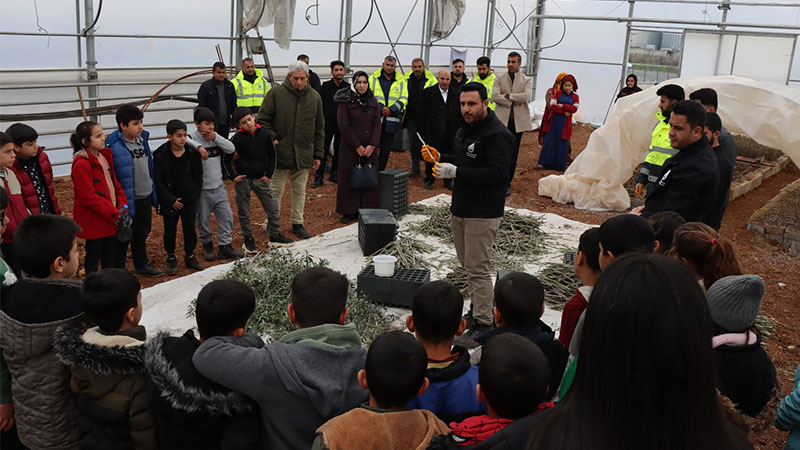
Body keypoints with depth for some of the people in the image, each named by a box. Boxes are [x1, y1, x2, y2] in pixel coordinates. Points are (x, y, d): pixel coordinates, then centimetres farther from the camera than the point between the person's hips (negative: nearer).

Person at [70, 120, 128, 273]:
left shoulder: (105, 156, 9)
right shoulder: (81, 164, -18)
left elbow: (115, 183, 14)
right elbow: (89, 197, -20)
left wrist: (122, 206, -2)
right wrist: (114, 214, -19)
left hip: (111, 219, 8)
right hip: (93, 221, -8)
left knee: (109, 255, 17)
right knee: (93, 256, 6)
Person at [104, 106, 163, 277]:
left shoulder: (142, 139, 5)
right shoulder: (114, 147, -20)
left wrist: (154, 195, 16)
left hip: (145, 198, 8)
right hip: (128, 201, -7)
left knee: (142, 234, 23)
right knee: (124, 237, 6)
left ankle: (142, 265, 40)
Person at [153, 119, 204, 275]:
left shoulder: (192, 153, -2)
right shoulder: (161, 156, -11)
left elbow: (198, 177, 6)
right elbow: (159, 181, -9)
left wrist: (195, 194, -2)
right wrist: (171, 200, -13)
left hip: (190, 199, 2)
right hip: (170, 201, -2)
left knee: (190, 228, 10)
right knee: (170, 229, 9)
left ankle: (190, 256, 27)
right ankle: (171, 258, 25)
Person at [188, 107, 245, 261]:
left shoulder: (216, 137, 7)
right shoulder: (193, 137, -10)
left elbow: (231, 149, -3)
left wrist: (215, 137, -13)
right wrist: (199, 146, -39)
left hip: (219, 187, 5)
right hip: (202, 189, -5)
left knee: (227, 216, 4)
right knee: (203, 220, 10)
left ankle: (225, 247, 14)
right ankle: (207, 245, 31)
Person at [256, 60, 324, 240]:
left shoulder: (314, 97, 5)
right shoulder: (275, 93, -6)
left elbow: (319, 129, 10)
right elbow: (262, 120, -1)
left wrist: (318, 155, 9)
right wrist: (272, 139, -12)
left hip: (303, 155, 3)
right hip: (280, 153, -3)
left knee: (300, 190, 14)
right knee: (276, 191, 5)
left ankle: (297, 223, 27)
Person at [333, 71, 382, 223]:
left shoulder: (373, 101, 10)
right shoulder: (345, 101, -4)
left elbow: (377, 124, 5)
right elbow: (344, 125, -9)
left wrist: (372, 145, -8)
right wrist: (357, 146, -13)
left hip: (370, 148, 4)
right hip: (350, 148, -4)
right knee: (350, 179, 0)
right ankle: (349, 212, 8)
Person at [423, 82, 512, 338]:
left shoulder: (497, 134, -17)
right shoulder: (465, 130, 15)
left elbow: (496, 173, -26)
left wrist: (455, 172, -29)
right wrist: (440, 158, 6)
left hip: (483, 214, -9)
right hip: (460, 209, 10)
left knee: (477, 268, -6)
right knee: (467, 264, 18)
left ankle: (483, 323, 3)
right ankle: (476, 308, 32)